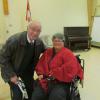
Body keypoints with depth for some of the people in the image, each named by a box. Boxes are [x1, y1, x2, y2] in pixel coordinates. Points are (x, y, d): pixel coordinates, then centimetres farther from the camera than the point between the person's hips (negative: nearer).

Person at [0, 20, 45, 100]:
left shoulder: (39, 42, -13)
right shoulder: (14, 40, -28)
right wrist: (11, 75, -21)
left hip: (27, 71, 5)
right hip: (12, 71, -4)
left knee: (33, 92, 4)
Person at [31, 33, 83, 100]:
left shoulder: (68, 54, -2)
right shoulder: (48, 52, 17)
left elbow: (70, 68, -16)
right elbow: (41, 64, 23)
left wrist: (55, 74, -15)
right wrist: (41, 73, 4)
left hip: (61, 82, -5)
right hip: (45, 81, 5)